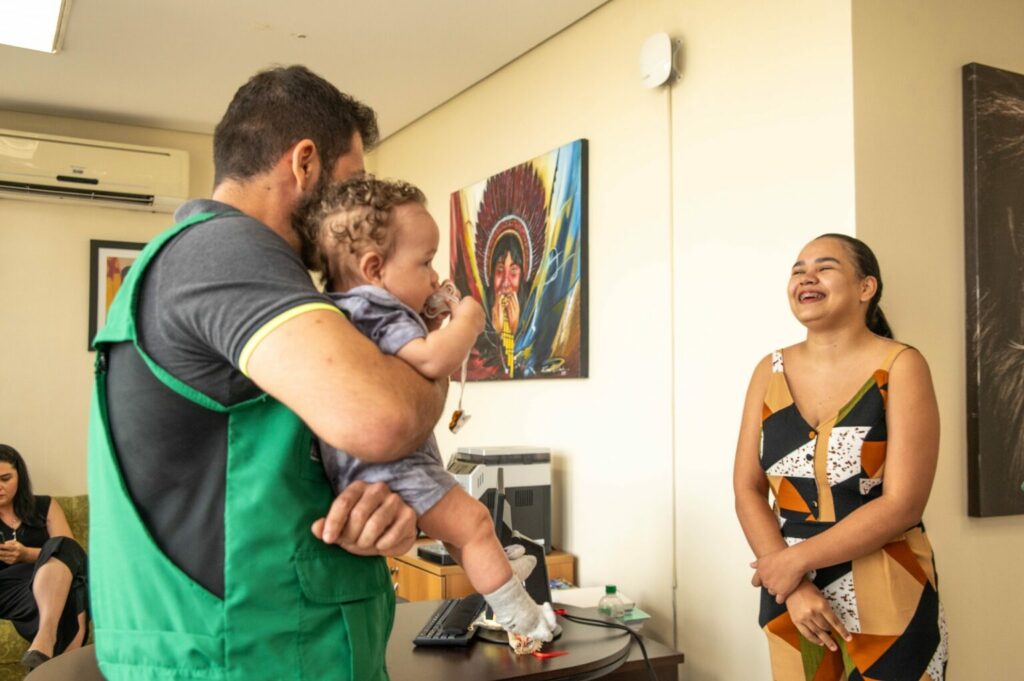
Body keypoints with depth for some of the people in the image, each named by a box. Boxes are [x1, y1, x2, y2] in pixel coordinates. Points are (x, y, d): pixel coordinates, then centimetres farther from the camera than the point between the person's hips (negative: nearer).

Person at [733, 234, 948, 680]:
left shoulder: (900, 367, -9)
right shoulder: (771, 372, 2)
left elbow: (902, 504, -15)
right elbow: (747, 491, -1)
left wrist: (797, 560, -13)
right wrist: (794, 586, -12)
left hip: (887, 601, -3)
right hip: (791, 598, 3)